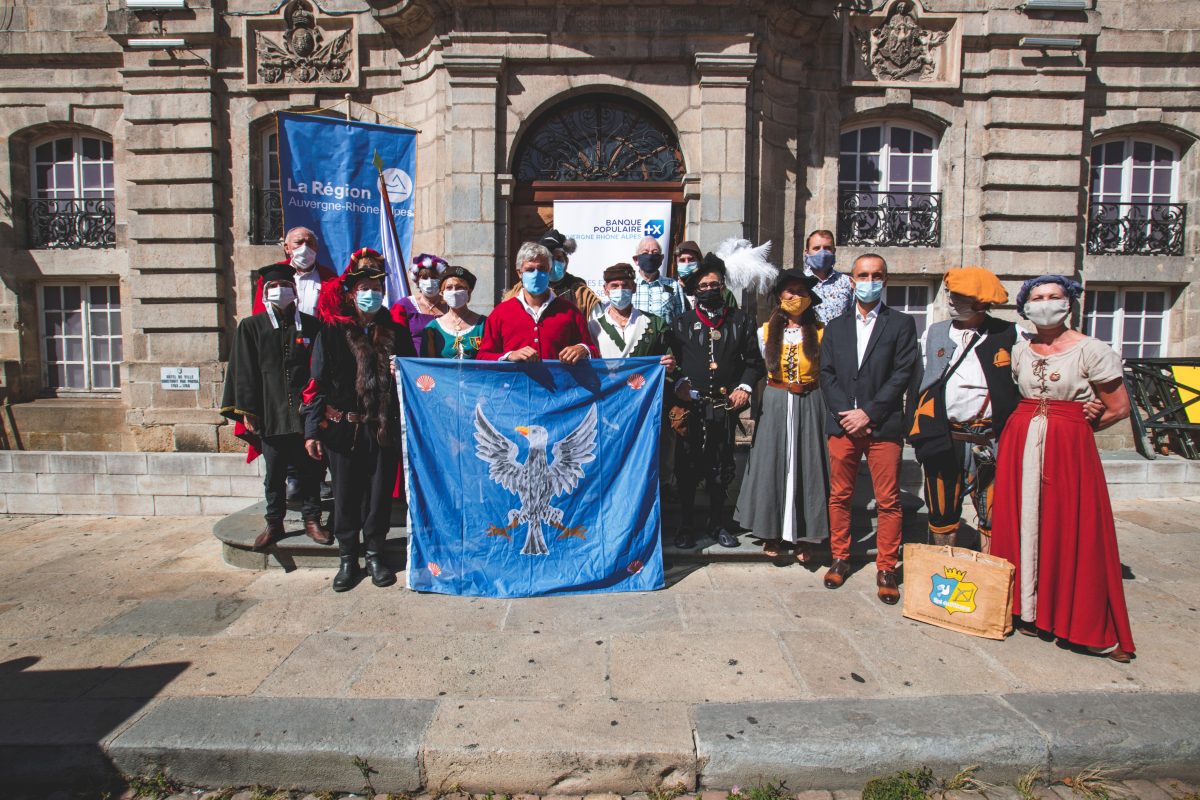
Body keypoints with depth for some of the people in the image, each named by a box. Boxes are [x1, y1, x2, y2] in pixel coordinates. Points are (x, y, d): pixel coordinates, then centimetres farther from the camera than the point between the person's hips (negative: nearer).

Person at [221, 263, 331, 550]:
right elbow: (244, 372, 3)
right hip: (270, 415, 0)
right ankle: (274, 524, 21)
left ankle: (312, 520, 20)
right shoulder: (251, 327, 6)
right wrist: (246, 410, -3)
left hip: (306, 413, 0)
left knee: (310, 470, 7)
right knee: (274, 474, 8)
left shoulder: (311, 325, 7)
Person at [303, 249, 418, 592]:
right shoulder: (332, 332, 2)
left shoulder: (397, 332, 7)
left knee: (379, 494, 8)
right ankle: (347, 560, 23)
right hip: (343, 429, -1)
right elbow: (318, 383, -1)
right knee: (346, 495, 8)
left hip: (385, 429, 1)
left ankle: (375, 557, 24)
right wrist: (312, 430, -6)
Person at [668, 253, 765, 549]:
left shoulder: (740, 321, 10)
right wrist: (679, 384, -9)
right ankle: (687, 526, 18)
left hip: (725, 406, 1)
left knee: (721, 469, 10)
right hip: (690, 406, -1)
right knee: (687, 469, 4)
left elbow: (754, 361, 11)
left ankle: (717, 524, 25)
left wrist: (745, 386, -4)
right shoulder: (682, 323, 8)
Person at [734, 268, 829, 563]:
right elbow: (759, 370, 10)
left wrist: (827, 408, -4)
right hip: (774, 405, 1)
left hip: (809, 406, -1)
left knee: (806, 466, 2)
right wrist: (756, 404, 6)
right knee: (772, 464, 3)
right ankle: (772, 531, 14)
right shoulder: (766, 331, 6)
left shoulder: (820, 332, 0)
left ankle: (804, 536, 11)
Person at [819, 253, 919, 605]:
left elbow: (903, 374, -4)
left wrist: (868, 413, -11)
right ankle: (840, 558, 23)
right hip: (842, 424, 3)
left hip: (883, 426, -2)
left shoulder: (901, 323, 5)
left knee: (888, 502, 1)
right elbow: (827, 374, 7)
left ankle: (886, 568, 14)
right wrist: (845, 414, -7)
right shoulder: (836, 326, 14)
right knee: (839, 496, 9)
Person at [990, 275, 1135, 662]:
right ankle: (1028, 609, 16)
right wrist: (1031, 425, 4)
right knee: (1022, 525, 5)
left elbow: (1119, 408, 0)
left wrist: (1066, 427, 5)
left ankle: (1091, 626, 11)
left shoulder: (1091, 350, -3)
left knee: (1073, 530, -1)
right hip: (1019, 445, 4)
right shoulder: (1018, 350, 8)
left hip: (1070, 448, -3)